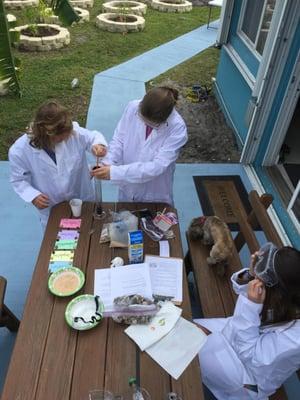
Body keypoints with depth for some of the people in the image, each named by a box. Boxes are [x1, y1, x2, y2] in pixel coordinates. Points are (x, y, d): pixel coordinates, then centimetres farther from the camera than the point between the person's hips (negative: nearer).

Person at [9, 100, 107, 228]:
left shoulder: (74, 132, -24)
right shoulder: (19, 151, -24)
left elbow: (92, 136, -6)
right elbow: (19, 179, -9)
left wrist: (98, 144, -29)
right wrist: (33, 196, -26)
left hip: (84, 202, 2)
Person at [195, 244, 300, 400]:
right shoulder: (287, 295, -23)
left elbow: (249, 354, -29)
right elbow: (244, 288, -7)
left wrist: (252, 304, -41)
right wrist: (252, 274, -31)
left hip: (249, 372, -5)